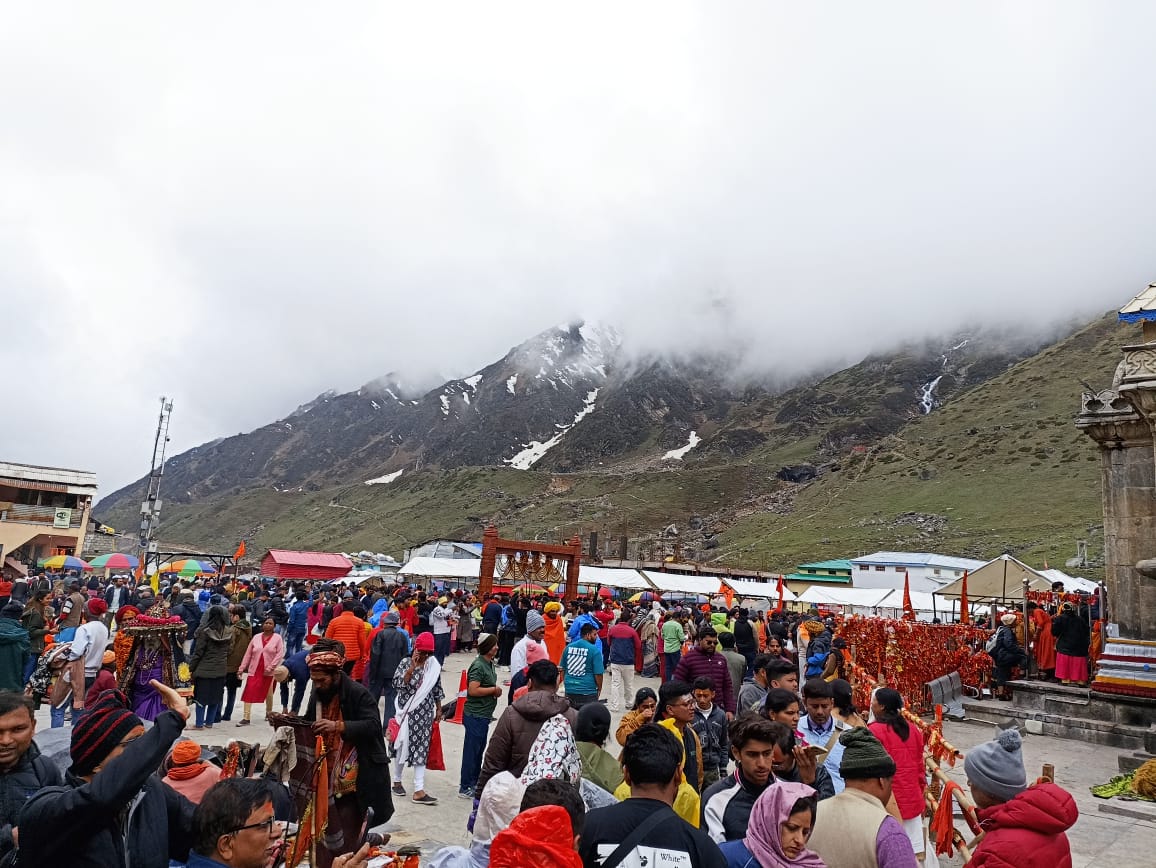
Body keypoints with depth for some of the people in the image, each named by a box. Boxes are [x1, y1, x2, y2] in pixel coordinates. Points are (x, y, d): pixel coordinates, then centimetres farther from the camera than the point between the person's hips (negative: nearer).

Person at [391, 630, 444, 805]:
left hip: (425, 714, 2)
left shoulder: (434, 665, 1)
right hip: (407, 712, -2)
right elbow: (398, 684, -20)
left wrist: (438, 709, 14)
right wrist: (412, 667, -25)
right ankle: (397, 781, 32)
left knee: (422, 749, 0)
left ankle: (419, 790, 1)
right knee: (402, 745, 11)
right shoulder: (405, 663, -8)